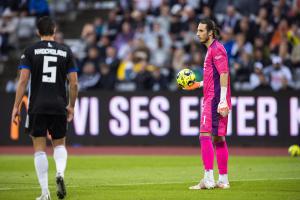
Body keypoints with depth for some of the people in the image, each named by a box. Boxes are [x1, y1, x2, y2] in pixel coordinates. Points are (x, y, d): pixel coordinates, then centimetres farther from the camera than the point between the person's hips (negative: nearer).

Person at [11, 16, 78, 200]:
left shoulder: (31, 51, 1)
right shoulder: (66, 52, 6)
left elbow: (23, 81, -5)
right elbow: (74, 83, 4)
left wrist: (16, 107, -1)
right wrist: (71, 106, 17)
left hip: (37, 107, -1)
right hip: (59, 107, 1)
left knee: (39, 148, 4)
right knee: (60, 144, 17)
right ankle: (60, 172, -13)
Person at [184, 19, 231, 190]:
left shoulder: (216, 49, -10)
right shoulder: (212, 49, 21)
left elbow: (224, 74, -18)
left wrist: (222, 101, -23)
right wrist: (198, 84, 21)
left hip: (214, 100, -10)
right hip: (212, 99, 10)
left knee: (205, 135, -14)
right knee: (219, 139, 10)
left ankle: (208, 179, -18)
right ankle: (223, 180, 13)